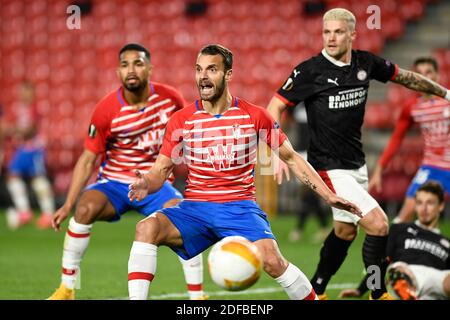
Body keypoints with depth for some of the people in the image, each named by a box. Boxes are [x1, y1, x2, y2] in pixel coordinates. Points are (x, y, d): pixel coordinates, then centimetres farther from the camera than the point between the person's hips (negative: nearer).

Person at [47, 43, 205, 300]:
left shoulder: (170, 98, -9)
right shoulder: (106, 110, -15)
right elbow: (88, 159, -9)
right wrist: (68, 205, -14)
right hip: (114, 182, -1)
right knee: (86, 209, -30)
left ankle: (197, 296, -11)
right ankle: (66, 290, -17)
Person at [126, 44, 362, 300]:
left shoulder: (254, 116, 1)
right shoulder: (182, 120, 3)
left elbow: (292, 158, 10)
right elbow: (160, 171, 5)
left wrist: (329, 196, 5)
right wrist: (146, 184, -20)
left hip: (240, 208, -1)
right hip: (195, 208, 1)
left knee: (271, 259, -27)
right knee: (147, 227, -27)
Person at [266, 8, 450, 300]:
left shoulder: (366, 63, 0)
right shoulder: (310, 71, -15)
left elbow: (403, 76, 17)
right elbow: (275, 107, -12)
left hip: (356, 163, 7)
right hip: (329, 166, -7)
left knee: (345, 231, 17)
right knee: (378, 224, -16)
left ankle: (316, 291, 34)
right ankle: (378, 294, -1)